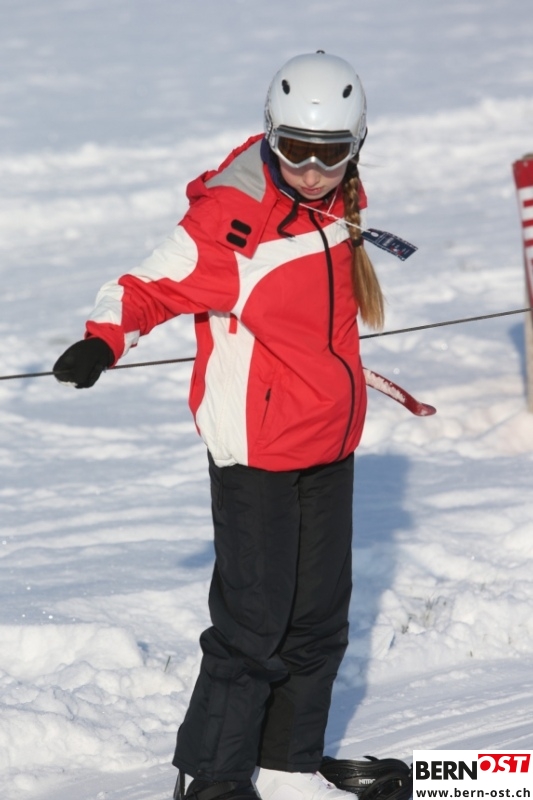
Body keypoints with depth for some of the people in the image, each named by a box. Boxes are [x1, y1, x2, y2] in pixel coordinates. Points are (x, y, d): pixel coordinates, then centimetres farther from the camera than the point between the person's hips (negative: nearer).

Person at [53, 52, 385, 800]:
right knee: (255, 622, -6)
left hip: (329, 443, 8)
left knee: (320, 618, 14)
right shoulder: (230, 218, -19)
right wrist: (105, 339, -35)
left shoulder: (335, 204, 4)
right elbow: (152, 285, -17)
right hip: (256, 449, -8)